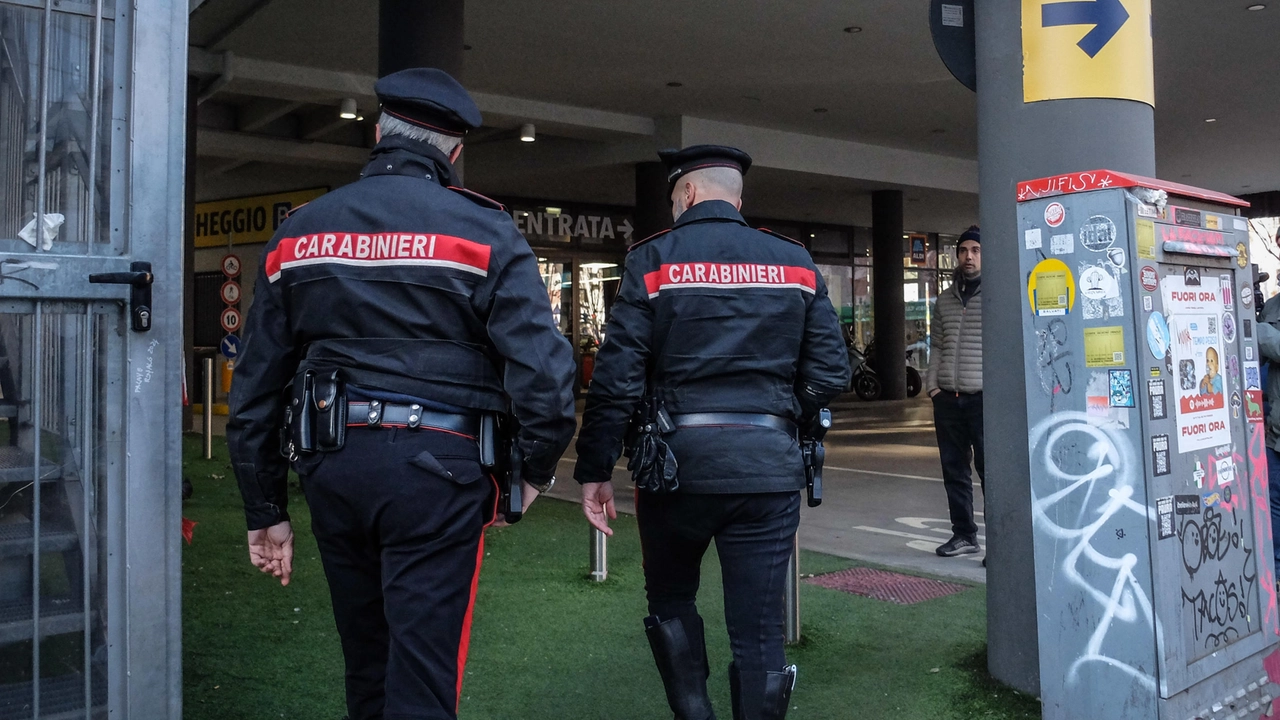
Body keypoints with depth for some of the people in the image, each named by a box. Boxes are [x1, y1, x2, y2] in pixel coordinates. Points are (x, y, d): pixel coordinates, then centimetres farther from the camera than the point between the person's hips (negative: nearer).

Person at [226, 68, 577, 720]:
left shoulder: (298, 233, 10)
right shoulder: (482, 230, -4)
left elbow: (254, 388, 10)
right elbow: (544, 368, -15)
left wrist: (265, 510, 16)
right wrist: (536, 470, 1)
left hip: (333, 468, 5)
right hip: (438, 469, -5)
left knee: (366, 666, 21)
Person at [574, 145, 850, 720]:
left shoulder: (654, 258, 0)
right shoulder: (795, 262, 8)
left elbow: (617, 376, -8)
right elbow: (829, 373, 4)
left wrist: (594, 469, -3)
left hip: (680, 460, -1)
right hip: (769, 465, 2)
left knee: (671, 600, 21)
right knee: (759, 627, 7)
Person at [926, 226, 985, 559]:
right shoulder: (945, 298, 14)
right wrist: (933, 385, 7)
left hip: (985, 397, -6)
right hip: (947, 397, 6)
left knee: (991, 470, -5)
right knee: (954, 469, 11)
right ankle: (964, 534, 22)